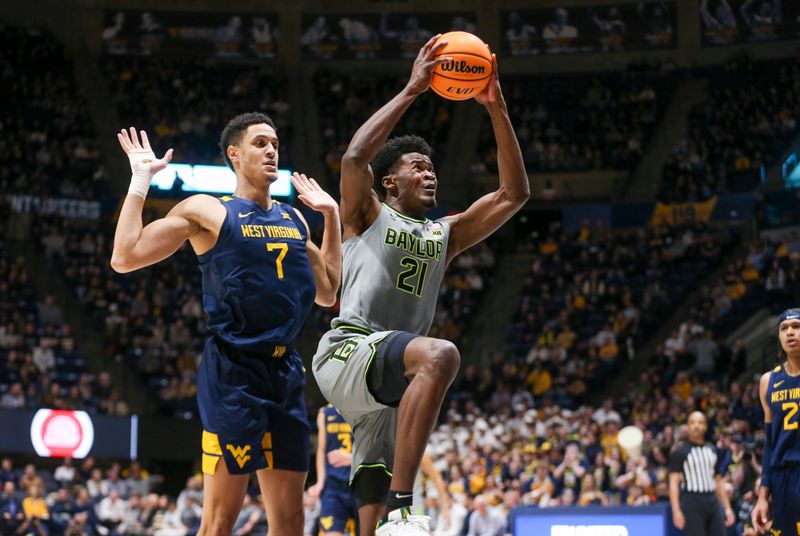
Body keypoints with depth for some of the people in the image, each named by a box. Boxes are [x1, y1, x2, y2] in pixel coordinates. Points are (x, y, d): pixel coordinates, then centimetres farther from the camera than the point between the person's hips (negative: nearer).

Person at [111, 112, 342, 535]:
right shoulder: (206, 211, -1)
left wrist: (331, 215, 23)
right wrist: (141, 180, -5)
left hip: (286, 373, 6)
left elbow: (327, 293, 24)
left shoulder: (293, 220, 18)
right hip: (233, 373, -6)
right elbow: (125, 257, -8)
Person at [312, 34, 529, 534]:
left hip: (389, 382, 7)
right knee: (441, 354, -36)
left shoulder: (445, 234, 25)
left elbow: (515, 193, 18)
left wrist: (497, 108, 10)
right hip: (347, 352, -7)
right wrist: (413, 90, -10)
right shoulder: (367, 216, 10)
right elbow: (355, 156, -12)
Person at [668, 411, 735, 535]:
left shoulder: (712, 450, 15)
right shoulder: (680, 451, -2)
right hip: (691, 502, -5)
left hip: (712, 501, 5)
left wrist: (728, 508, 13)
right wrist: (676, 510, -17)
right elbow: (674, 482, -7)